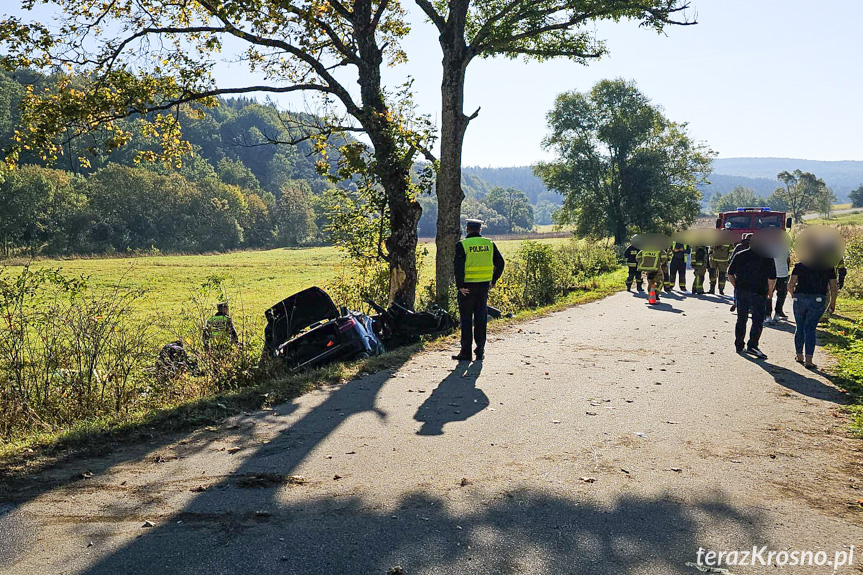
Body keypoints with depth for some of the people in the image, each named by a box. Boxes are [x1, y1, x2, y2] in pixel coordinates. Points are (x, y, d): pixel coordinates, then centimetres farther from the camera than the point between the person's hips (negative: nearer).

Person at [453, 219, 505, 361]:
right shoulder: (489, 244, 6)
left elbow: (458, 266, -16)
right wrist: (493, 280, 16)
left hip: (467, 286, -4)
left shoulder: (462, 245, -7)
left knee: (466, 319, 3)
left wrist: (460, 285, -11)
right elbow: (500, 263, 9)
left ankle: (466, 352, 6)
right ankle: (480, 351, 14)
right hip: (484, 285, 4)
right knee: (481, 317, 11)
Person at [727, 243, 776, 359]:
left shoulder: (739, 255, 6)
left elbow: (730, 274, 7)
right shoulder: (767, 257, -5)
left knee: (741, 319, 14)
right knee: (758, 321, 1)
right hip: (758, 293, -4)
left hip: (740, 292, 4)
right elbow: (772, 278, -10)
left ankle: (739, 346, 21)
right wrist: (770, 292, 5)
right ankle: (752, 346, -8)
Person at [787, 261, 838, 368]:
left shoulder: (800, 265, 6)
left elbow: (790, 284, -1)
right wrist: (832, 304, 17)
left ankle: (799, 356, 26)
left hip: (799, 298, 1)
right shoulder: (829, 267, 8)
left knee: (799, 328, 15)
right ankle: (808, 359, -7)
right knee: (810, 329, 1)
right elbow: (834, 288, 6)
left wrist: (793, 295, 16)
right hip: (818, 300, -1)